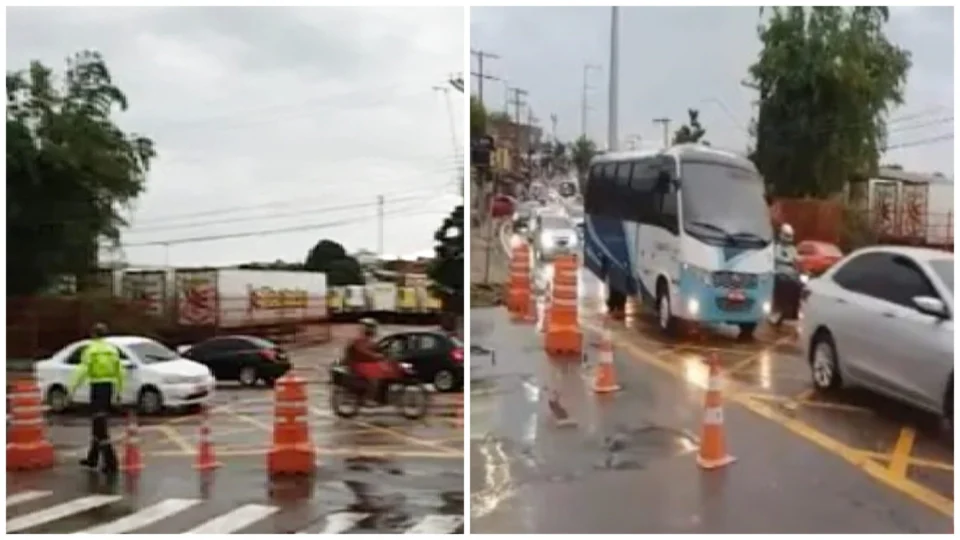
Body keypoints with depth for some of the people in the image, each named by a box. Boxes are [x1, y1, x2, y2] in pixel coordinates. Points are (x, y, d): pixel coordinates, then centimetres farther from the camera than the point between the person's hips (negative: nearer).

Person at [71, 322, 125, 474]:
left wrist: (72, 389, -8)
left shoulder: (90, 350, -6)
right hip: (110, 386, 6)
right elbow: (119, 372, 11)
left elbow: (82, 371, -13)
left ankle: (110, 463, -12)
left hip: (97, 386, -6)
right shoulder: (112, 350, 11)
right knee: (99, 423, 19)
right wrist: (119, 391, 19)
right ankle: (93, 458, 29)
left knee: (101, 424, -6)